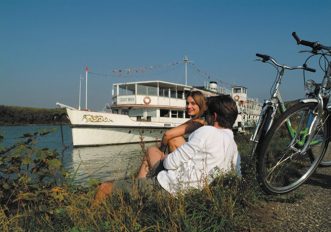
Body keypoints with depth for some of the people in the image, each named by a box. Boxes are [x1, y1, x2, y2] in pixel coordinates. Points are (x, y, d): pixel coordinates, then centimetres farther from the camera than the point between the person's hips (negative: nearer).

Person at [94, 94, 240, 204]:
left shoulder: (207, 132, -18)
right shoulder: (233, 145, 4)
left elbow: (172, 162, -17)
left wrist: (164, 158, 8)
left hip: (166, 187, -9)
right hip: (189, 189, 9)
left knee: (104, 188, 0)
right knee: (153, 150, 30)